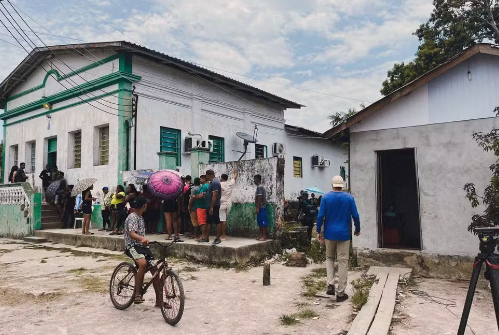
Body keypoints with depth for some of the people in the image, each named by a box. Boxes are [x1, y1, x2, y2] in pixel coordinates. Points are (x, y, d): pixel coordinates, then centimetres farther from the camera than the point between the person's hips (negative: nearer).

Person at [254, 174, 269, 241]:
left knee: (263, 222, -7)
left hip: (261, 207, -10)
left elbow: (260, 198, -19)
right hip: (260, 207, 10)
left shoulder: (260, 187, -13)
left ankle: (264, 236, -5)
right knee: (260, 222, 12)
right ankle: (261, 235, 17)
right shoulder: (259, 187, 17)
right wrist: (257, 207, 20)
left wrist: (257, 208, -20)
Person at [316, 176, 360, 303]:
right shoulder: (349, 197, -3)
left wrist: (319, 231, 3)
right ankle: (341, 293, 10)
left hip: (329, 234, 1)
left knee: (329, 258, 20)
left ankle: (330, 284, 3)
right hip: (344, 234, -1)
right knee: (343, 262, 6)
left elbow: (320, 216, -7)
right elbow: (355, 216, -3)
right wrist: (357, 230, 13)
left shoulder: (326, 197, -3)